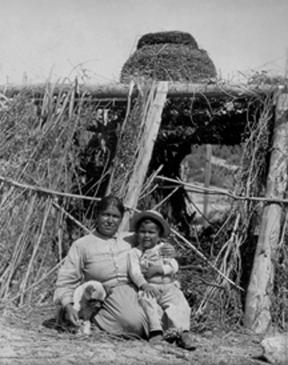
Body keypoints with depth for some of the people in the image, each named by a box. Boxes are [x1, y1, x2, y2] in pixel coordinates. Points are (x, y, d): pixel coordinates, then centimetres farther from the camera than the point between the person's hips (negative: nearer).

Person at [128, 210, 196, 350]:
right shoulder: (135, 253, 10)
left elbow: (174, 266, 3)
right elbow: (134, 272, -4)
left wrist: (158, 268, -13)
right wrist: (144, 285, -22)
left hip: (168, 287, 1)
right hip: (149, 288, -1)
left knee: (178, 302, -24)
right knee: (147, 301, -32)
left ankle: (183, 333, -32)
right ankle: (155, 331, -33)